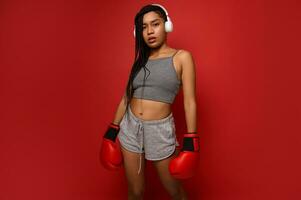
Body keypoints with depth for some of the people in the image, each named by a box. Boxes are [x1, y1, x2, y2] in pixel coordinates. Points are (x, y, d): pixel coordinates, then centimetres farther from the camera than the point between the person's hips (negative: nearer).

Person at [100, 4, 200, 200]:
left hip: (160, 131, -3)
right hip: (130, 127, 4)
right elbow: (126, 98, 10)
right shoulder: (140, 59, 8)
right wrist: (112, 131, 9)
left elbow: (190, 102, -8)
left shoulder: (182, 57, -4)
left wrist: (190, 142, -13)